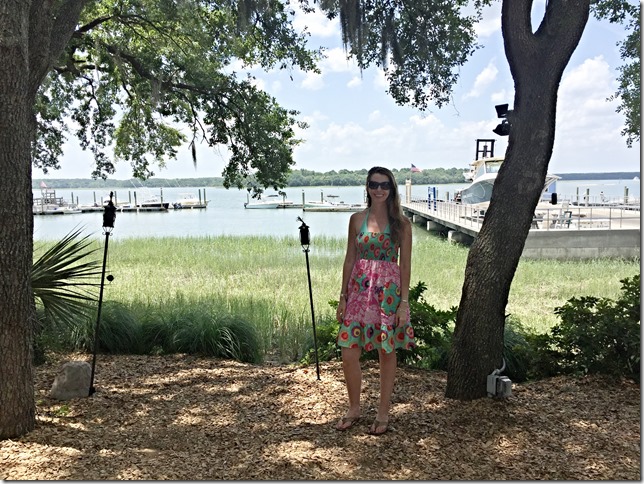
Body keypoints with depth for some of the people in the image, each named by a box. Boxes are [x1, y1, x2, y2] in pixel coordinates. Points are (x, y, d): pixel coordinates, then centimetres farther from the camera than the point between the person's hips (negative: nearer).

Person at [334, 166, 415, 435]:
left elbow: (405, 264, -2)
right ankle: (354, 410, 20)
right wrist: (343, 296, 5)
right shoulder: (356, 219, 6)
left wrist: (404, 301, -7)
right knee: (349, 353, 0)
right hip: (359, 288, 2)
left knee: (387, 352, 6)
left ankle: (383, 413, 21)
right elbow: (349, 259, 8)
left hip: (389, 290, -2)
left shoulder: (401, 223, -1)